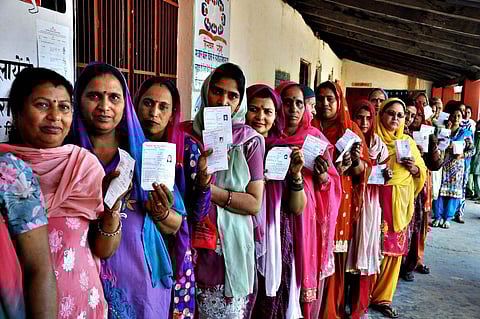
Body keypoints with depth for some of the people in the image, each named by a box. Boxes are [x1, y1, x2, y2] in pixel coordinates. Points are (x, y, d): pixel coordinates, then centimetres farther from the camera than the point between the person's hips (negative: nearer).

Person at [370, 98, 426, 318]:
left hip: (399, 204, 4)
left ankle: (382, 298, 19)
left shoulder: (408, 142, 13)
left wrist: (414, 168, -7)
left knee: (394, 249, 6)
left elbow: (422, 172, 13)